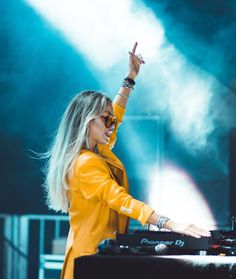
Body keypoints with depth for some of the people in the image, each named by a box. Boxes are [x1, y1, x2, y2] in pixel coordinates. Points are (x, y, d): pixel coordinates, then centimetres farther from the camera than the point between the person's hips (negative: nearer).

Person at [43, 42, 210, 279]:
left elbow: (116, 114, 27)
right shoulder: (86, 164, -19)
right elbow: (122, 201, -28)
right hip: (91, 257, -10)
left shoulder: (99, 152, 10)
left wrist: (131, 77, 30)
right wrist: (171, 225, -35)